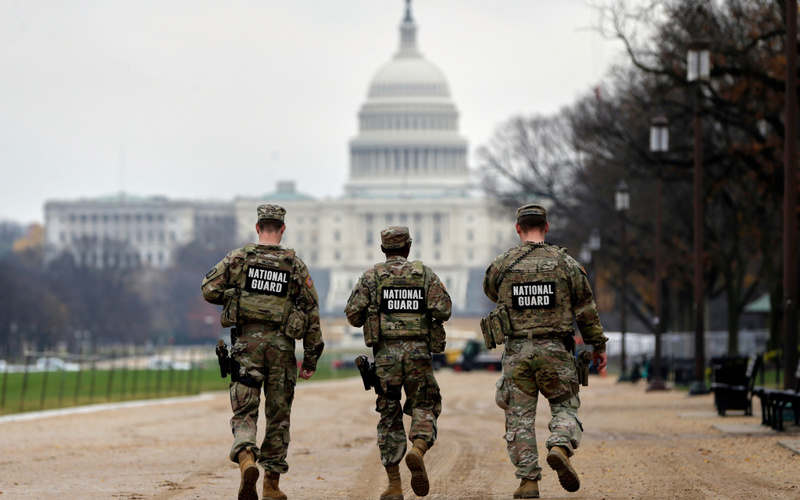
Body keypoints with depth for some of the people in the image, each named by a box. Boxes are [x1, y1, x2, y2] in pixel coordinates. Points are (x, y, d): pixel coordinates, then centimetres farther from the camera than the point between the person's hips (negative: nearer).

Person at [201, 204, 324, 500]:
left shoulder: (238, 258, 3)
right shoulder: (295, 264, 5)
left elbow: (209, 290, -4)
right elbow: (311, 312, 3)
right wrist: (311, 358, 8)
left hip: (247, 341, 0)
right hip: (281, 343, 1)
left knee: (244, 411, 0)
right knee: (278, 415, 10)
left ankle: (246, 458, -29)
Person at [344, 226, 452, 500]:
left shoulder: (371, 276, 4)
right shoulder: (425, 274, 5)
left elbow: (353, 314, -1)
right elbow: (444, 310, -5)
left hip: (386, 353, 0)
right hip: (418, 352, 0)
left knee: (389, 417, 8)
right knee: (424, 408, 10)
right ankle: (417, 450, -23)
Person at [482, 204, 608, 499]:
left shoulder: (501, 266, 1)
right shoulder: (565, 263, 0)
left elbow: (490, 291, 23)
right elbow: (586, 309, 5)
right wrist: (599, 345, 14)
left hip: (516, 350, 0)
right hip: (555, 351, 0)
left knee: (520, 417, 6)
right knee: (564, 406, 12)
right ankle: (560, 447, -18)